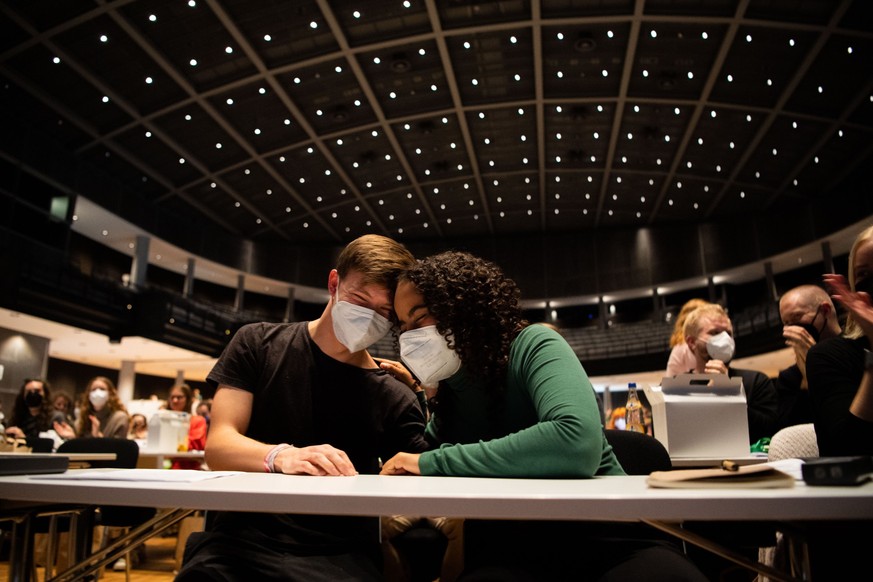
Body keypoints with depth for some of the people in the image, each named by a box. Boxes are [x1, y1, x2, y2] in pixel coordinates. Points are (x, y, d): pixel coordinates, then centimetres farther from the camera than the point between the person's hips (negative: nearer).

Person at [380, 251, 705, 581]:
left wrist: (434, 463, -25)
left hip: (601, 532, -2)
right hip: (507, 548, 3)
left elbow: (577, 444, -31)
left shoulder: (531, 346, -10)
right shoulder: (444, 393, 9)